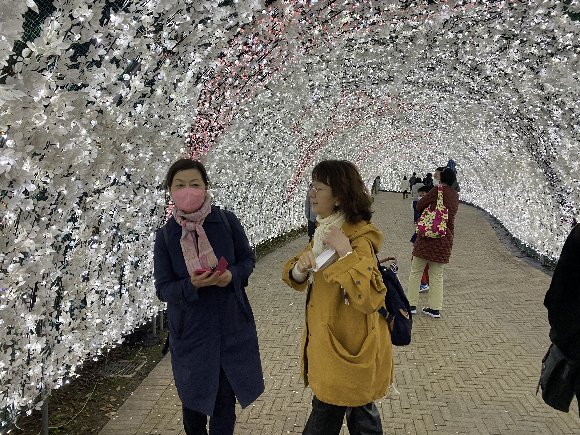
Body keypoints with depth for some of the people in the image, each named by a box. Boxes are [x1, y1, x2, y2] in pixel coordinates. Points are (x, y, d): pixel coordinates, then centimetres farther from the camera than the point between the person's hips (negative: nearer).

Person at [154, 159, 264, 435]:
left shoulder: (227, 221, -8)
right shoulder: (165, 235, -8)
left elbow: (248, 259, 3)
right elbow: (163, 289, -6)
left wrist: (232, 274, -18)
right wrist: (192, 285, -26)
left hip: (231, 324, 0)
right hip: (190, 328, 0)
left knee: (225, 397, 10)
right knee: (193, 397, 18)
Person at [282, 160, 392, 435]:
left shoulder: (359, 238, -22)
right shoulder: (324, 230, 6)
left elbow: (370, 299, -33)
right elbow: (295, 279, 9)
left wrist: (345, 252, -34)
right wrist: (301, 267, -14)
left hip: (347, 348, -8)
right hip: (327, 340, 8)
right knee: (359, 411, 24)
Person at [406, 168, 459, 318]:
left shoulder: (438, 190, -7)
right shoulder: (455, 196, 11)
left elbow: (419, 206, -6)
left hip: (428, 235, -5)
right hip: (445, 238, 5)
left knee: (416, 271, 6)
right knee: (437, 275, 11)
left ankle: (411, 304, 8)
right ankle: (435, 308, 12)